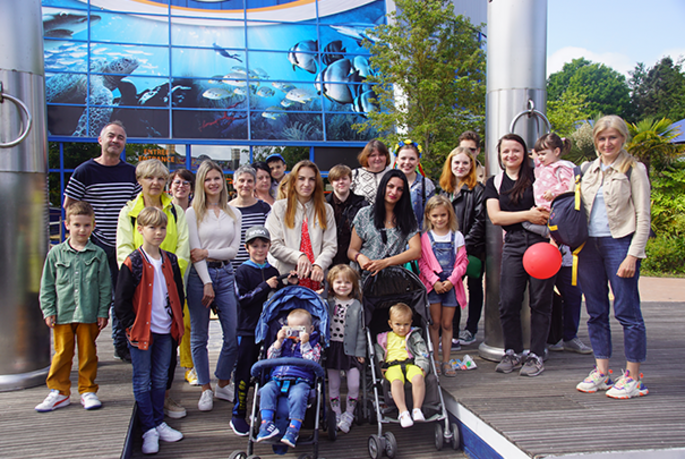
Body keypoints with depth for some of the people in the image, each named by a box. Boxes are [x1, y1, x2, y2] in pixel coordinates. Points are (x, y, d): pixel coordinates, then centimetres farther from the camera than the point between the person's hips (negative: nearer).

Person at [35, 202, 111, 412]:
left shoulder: (98, 255, 1)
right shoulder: (56, 253, 2)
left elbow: (105, 286, 3)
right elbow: (47, 286, 6)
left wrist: (103, 312, -1)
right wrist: (48, 310, 1)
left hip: (89, 315, 0)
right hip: (62, 315, 1)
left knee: (88, 354, 9)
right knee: (62, 354, 9)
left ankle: (88, 391, 22)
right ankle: (59, 392, 23)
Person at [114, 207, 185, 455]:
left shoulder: (170, 261, 5)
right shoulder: (132, 263, -10)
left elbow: (178, 294, 14)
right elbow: (121, 301, -9)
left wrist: (176, 320, 6)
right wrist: (131, 325, -12)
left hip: (165, 331, 5)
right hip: (141, 331, -5)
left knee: (160, 380, 15)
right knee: (143, 382, 4)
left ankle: (159, 423, 27)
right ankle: (149, 430, 14)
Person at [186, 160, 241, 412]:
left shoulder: (234, 213, 11)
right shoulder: (193, 212, 1)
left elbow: (234, 249, 5)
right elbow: (195, 251, -5)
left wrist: (208, 253, -10)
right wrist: (207, 283, -11)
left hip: (226, 274, 3)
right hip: (199, 275, -3)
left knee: (234, 336, 1)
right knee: (199, 336, 4)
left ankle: (223, 384, 21)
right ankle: (206, 389, 18)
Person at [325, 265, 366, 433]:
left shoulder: (356, 305, 0)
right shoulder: (327, 303, 2)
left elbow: (360, 330, 1)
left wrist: (360, 351, -2)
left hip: (350, 349, -1)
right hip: (331, 348, 1)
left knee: (354, 385, -2)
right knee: (333, 385, 9)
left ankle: (349, 414, 19)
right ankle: (336, 415, 25)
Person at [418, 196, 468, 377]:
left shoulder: (457, 236, 4)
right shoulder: (425, 238, 1)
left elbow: (462, 262, 1)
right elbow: (423, 263, -3)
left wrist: (451, 281, -11)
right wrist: (435, 281, -14)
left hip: (451, 285, 1)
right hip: (432, 285, -1)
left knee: (447, 324, 6)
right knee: (435, 323, 3)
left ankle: (446, 362, 14)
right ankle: (435, 360, 13)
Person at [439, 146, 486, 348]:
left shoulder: (478, 190, -5)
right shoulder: (444, 189, 11)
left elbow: (479, 221, -11)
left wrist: (466, 245, -17)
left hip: (474, 250, -4)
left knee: (474, 287, 9)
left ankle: (470, 329, 21)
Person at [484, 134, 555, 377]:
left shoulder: (537, 176, 7)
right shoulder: (494, 182, 12)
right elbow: (495, 216, 1)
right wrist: (527, 215, -9)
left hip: (540, 241, -2)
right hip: (513, 245, 2)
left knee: (540, 301, 2)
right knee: (508, 302, -1)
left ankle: (536, 356, 13)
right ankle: (512, 352, 16)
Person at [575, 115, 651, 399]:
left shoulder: (633, 170, -1)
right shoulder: (587, 169, 13)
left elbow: (643, 217, -5)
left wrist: (632, 255, -12)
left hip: (619, 243, -5)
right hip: (589, 245, 5)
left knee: (626, 311, -3)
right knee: (596, 311, 8)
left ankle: (633, 377, 8)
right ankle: (601, 372, 18)